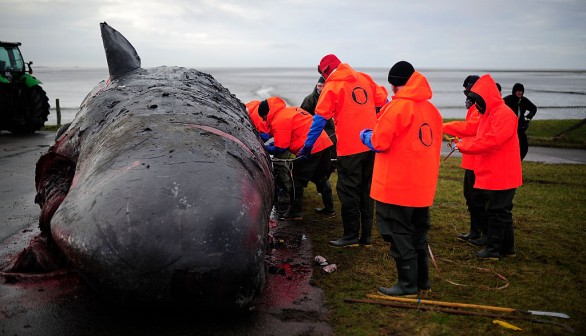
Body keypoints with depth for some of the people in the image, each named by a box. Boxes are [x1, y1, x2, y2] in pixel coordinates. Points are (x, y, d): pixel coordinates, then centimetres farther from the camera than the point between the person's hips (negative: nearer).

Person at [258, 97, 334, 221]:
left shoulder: (279, 121, -10)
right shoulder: (291, 110, 19)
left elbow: (280, 148, -8)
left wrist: (265, 148, 8)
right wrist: (270, 145, 16)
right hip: (324, 143, 9)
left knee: (297, 180, 2)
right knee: (320, 178, 22)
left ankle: (296, 212, 7)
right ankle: (329, 206, 29)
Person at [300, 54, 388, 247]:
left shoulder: (332, 86, -5)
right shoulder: (364, 78, 12)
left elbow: (320, 119, -8)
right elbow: (382, 102, 14)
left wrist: (307, 146, -5)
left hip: (349, 147, -6)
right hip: (371, 144, 6)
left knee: (348, 191, 4)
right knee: (366, 190, 14)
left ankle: (351, 236, 8)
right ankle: (366, 236, 20)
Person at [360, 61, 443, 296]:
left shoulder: (397, 107, -15)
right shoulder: (431, 108, 9)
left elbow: (379, 142, -14)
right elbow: (432, 144, 13)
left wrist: (365, 135, 6)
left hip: (396, 186, -8)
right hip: (423, 186, 8)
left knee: (399, 234, 3)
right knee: (418, 233, 19)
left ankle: (407, 284, 11)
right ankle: (422, 279, 30)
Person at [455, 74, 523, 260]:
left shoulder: (503, 114, -17)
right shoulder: (488, 114, 17)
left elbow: (491, 140, -26)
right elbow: (481, 138, 17)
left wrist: (464, 145, -19)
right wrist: (462, 141, 1)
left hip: (500, 175, -10)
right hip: (492, 174, 10)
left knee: (497, 212, -1)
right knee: (502, 212, 16)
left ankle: (493, 250, 8)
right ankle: (507, 248, 26)